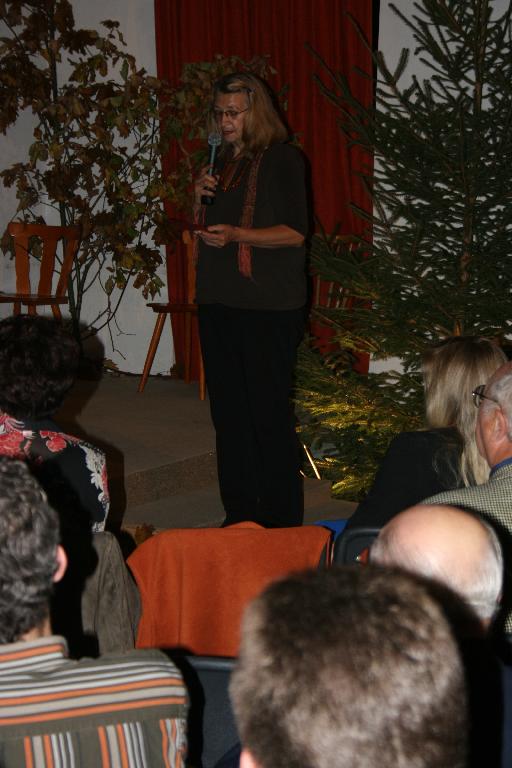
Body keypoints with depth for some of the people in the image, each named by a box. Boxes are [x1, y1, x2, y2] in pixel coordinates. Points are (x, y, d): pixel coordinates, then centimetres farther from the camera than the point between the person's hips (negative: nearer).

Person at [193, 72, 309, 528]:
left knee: (270, 411, -5)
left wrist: (236, 234, -22)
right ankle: (239, 513, 20)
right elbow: (201, 232, 21)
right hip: (219, 301, 7)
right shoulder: (221, 163, 15)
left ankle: (282, 520, 4)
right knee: (228, 409, 10)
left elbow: (295, 232, -11)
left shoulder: (282, 159, -5)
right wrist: (200, 198, 2)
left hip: (270, 306, -7)